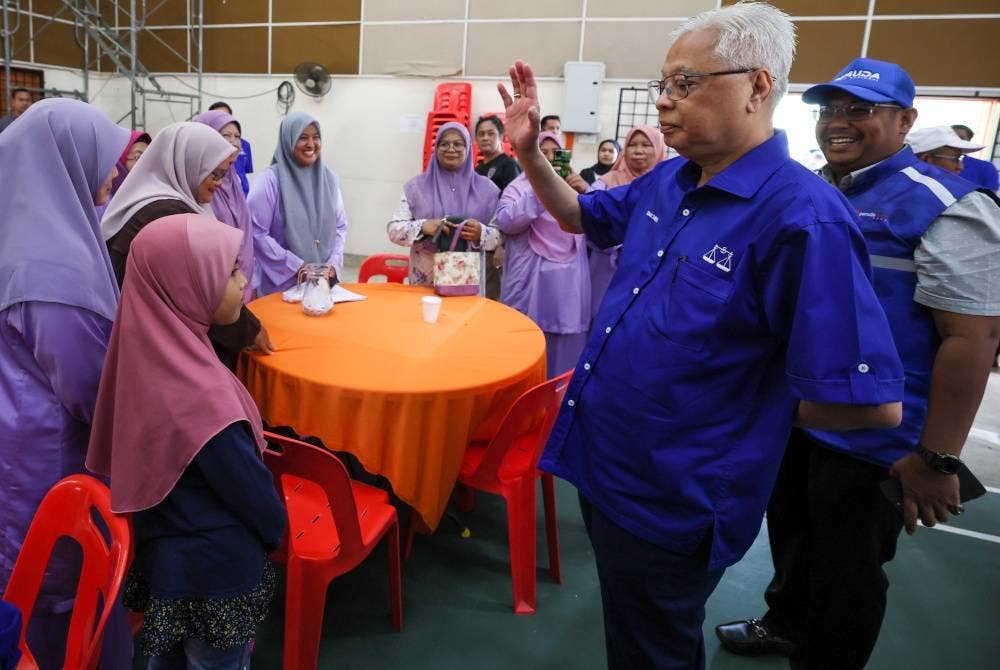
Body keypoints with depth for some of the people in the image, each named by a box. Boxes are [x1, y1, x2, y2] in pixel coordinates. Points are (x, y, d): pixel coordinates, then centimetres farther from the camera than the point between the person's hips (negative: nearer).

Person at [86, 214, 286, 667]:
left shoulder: (147, 347, -7)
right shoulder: (194, 392, -34)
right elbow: (249, 488, -21)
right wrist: (275, 532, -1)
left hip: (162, 550, 8)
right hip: (213, 569, -8)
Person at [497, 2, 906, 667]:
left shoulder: (803, 217, -25)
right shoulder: (668, 181, 1)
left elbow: (874, 401, -25)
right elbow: (580, 215, 20)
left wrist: (736, 414, -12)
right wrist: (529, 151, 2)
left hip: (672, 504, -8)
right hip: (606, 463, 8)